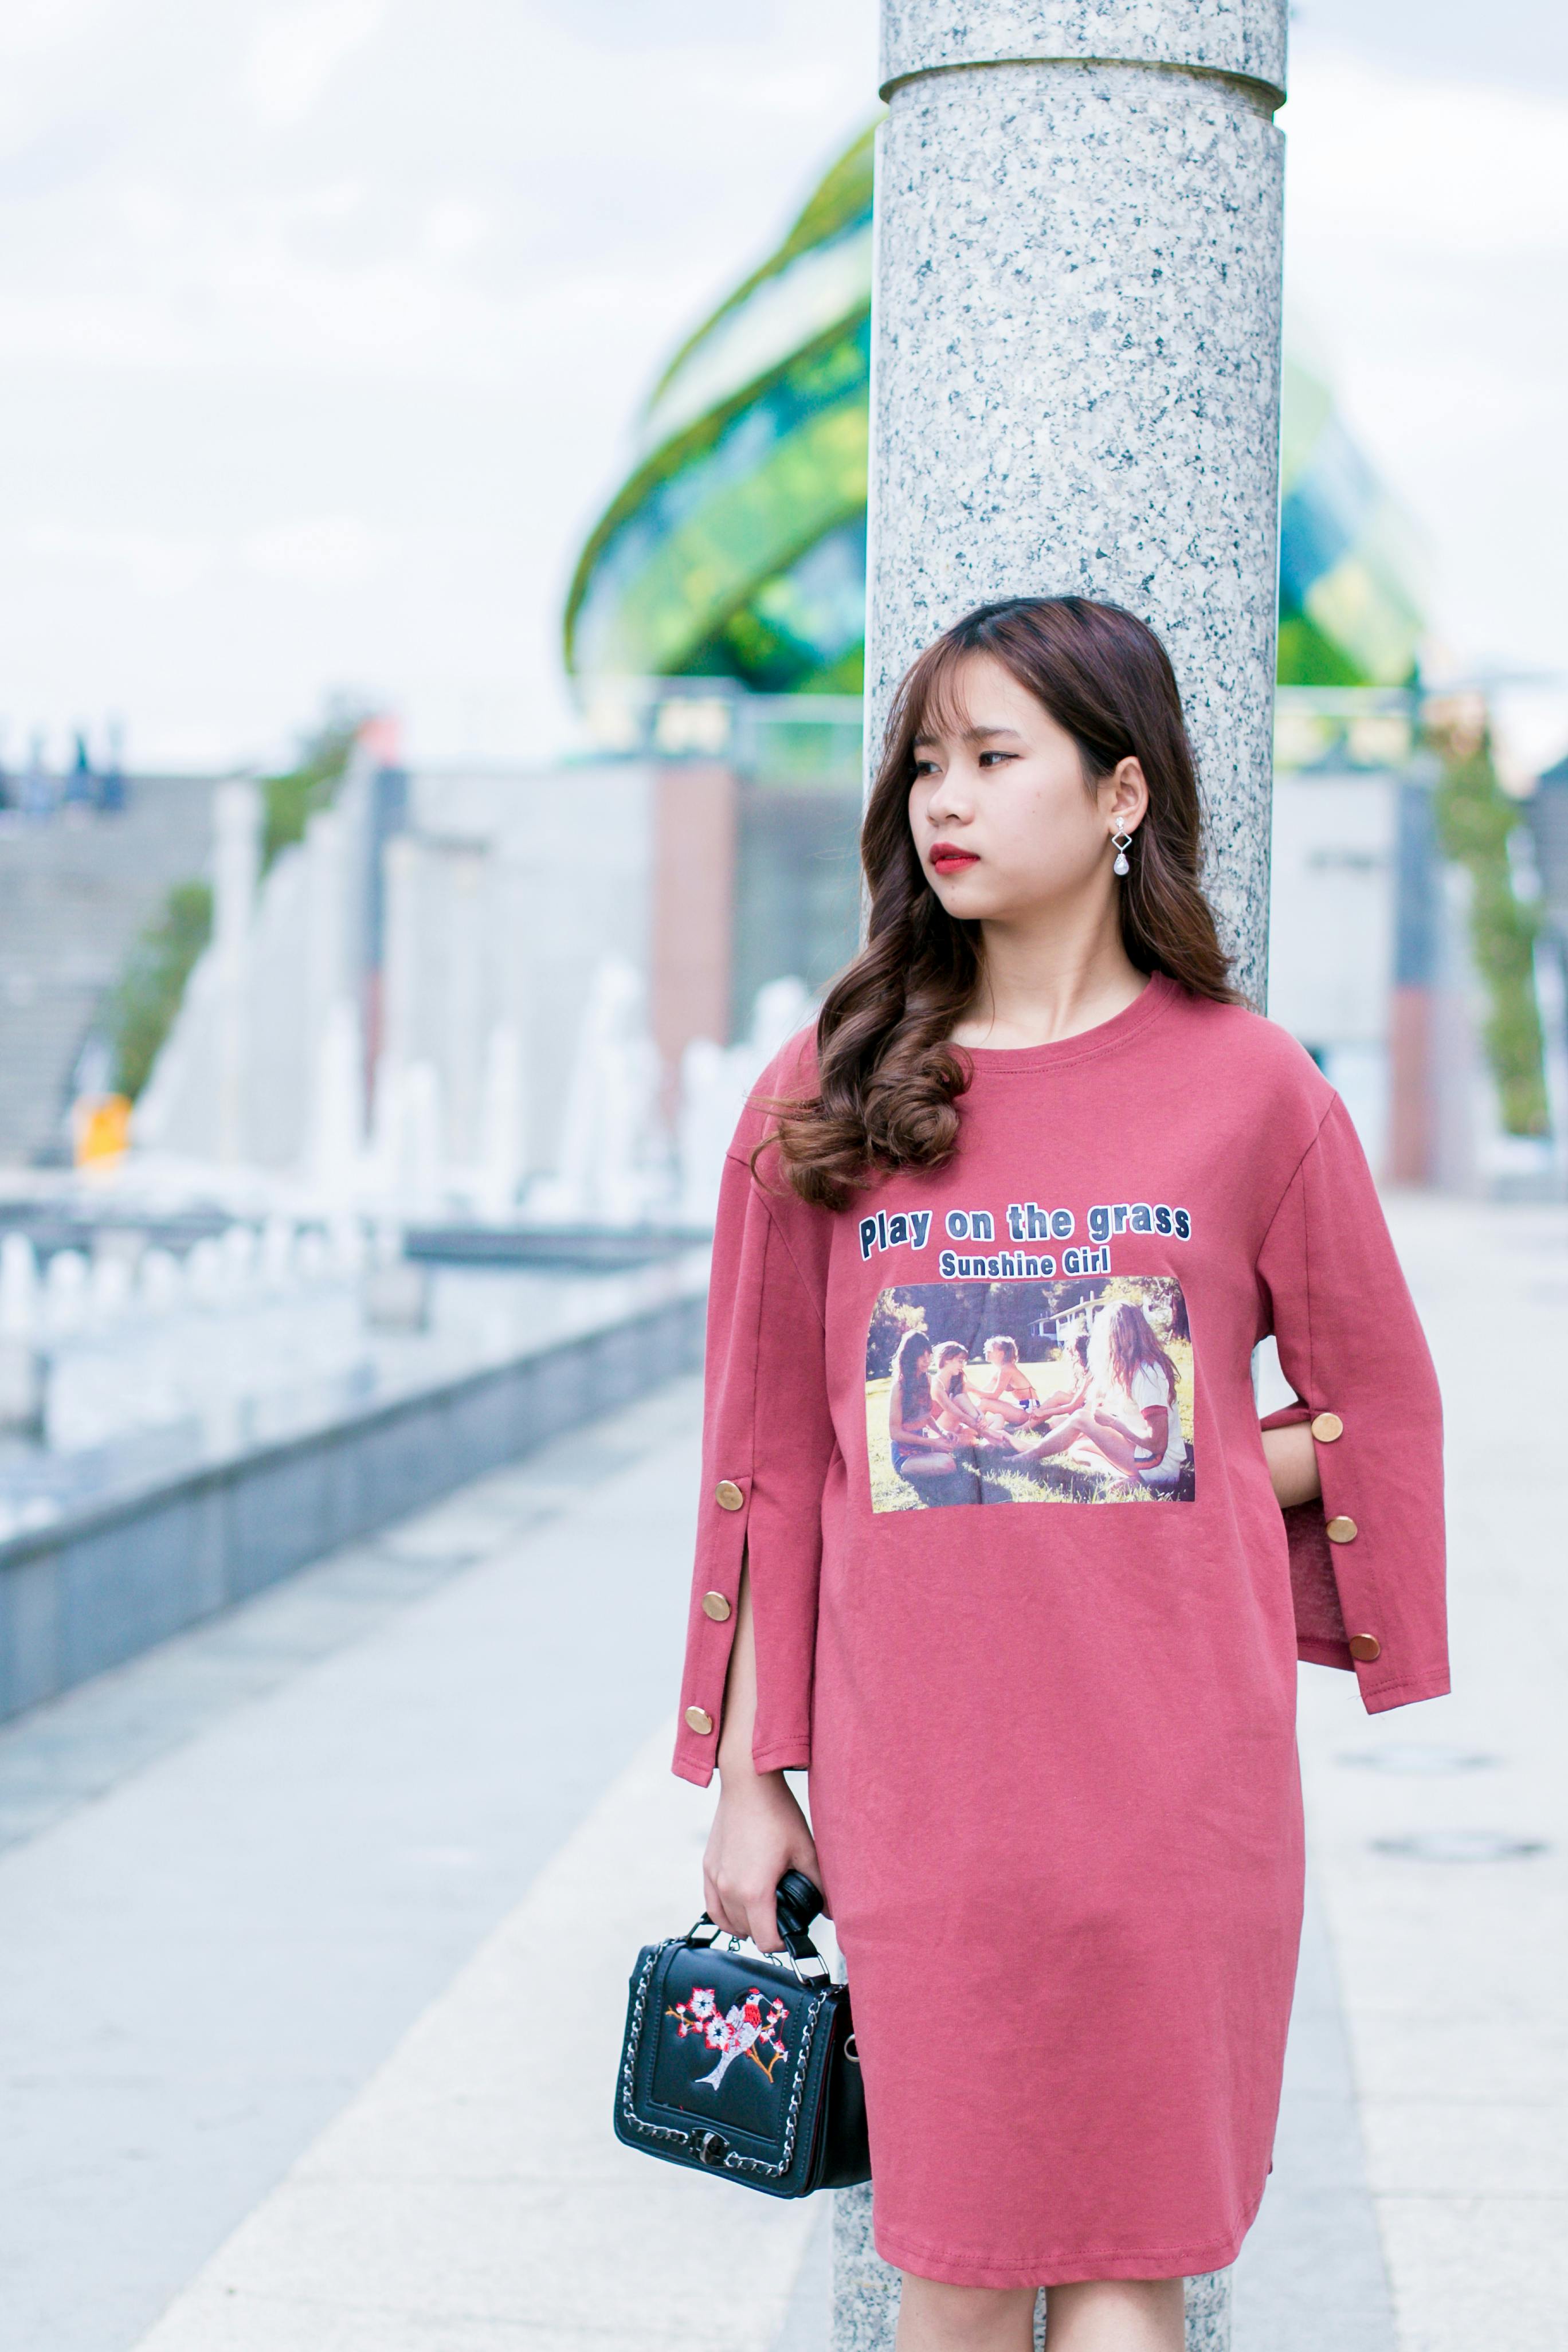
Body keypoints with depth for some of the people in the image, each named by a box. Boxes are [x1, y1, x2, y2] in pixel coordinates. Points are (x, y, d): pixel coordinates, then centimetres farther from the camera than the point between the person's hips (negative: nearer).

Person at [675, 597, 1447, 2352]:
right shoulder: (826, 1099, 5)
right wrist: (746, 1781, 6)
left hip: (1172, 1763, -1)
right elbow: (773, 1466, 8)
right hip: (917, 1766, 1)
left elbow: (1379, 1415, 12)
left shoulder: (1247, 1085, 2)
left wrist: (1165, 1475, -2)